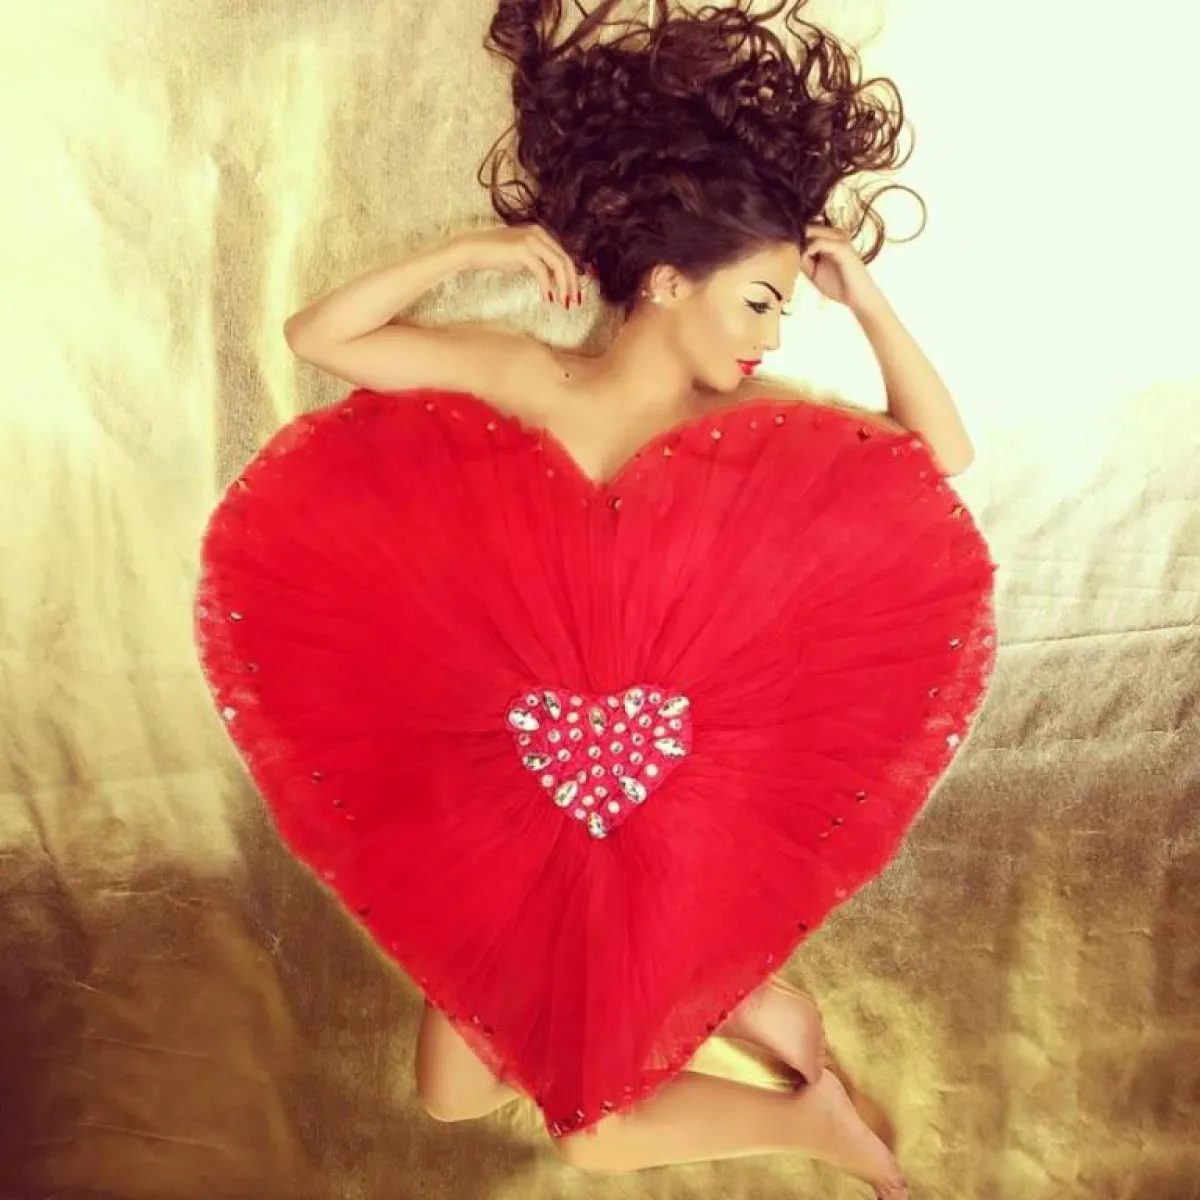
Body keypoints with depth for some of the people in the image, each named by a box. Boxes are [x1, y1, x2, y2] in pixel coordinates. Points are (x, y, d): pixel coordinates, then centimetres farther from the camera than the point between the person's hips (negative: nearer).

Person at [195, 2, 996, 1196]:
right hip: (507, 792, 3)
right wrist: (470, 253, -19)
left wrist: (864, 297, -13)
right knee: (453, 1091, 17)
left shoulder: (754, 423, -10)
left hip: (677, 812, -2)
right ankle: (702, 984, 32)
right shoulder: (523, 379, -11)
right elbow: (315, 336, -9)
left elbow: (945, 455, -6)